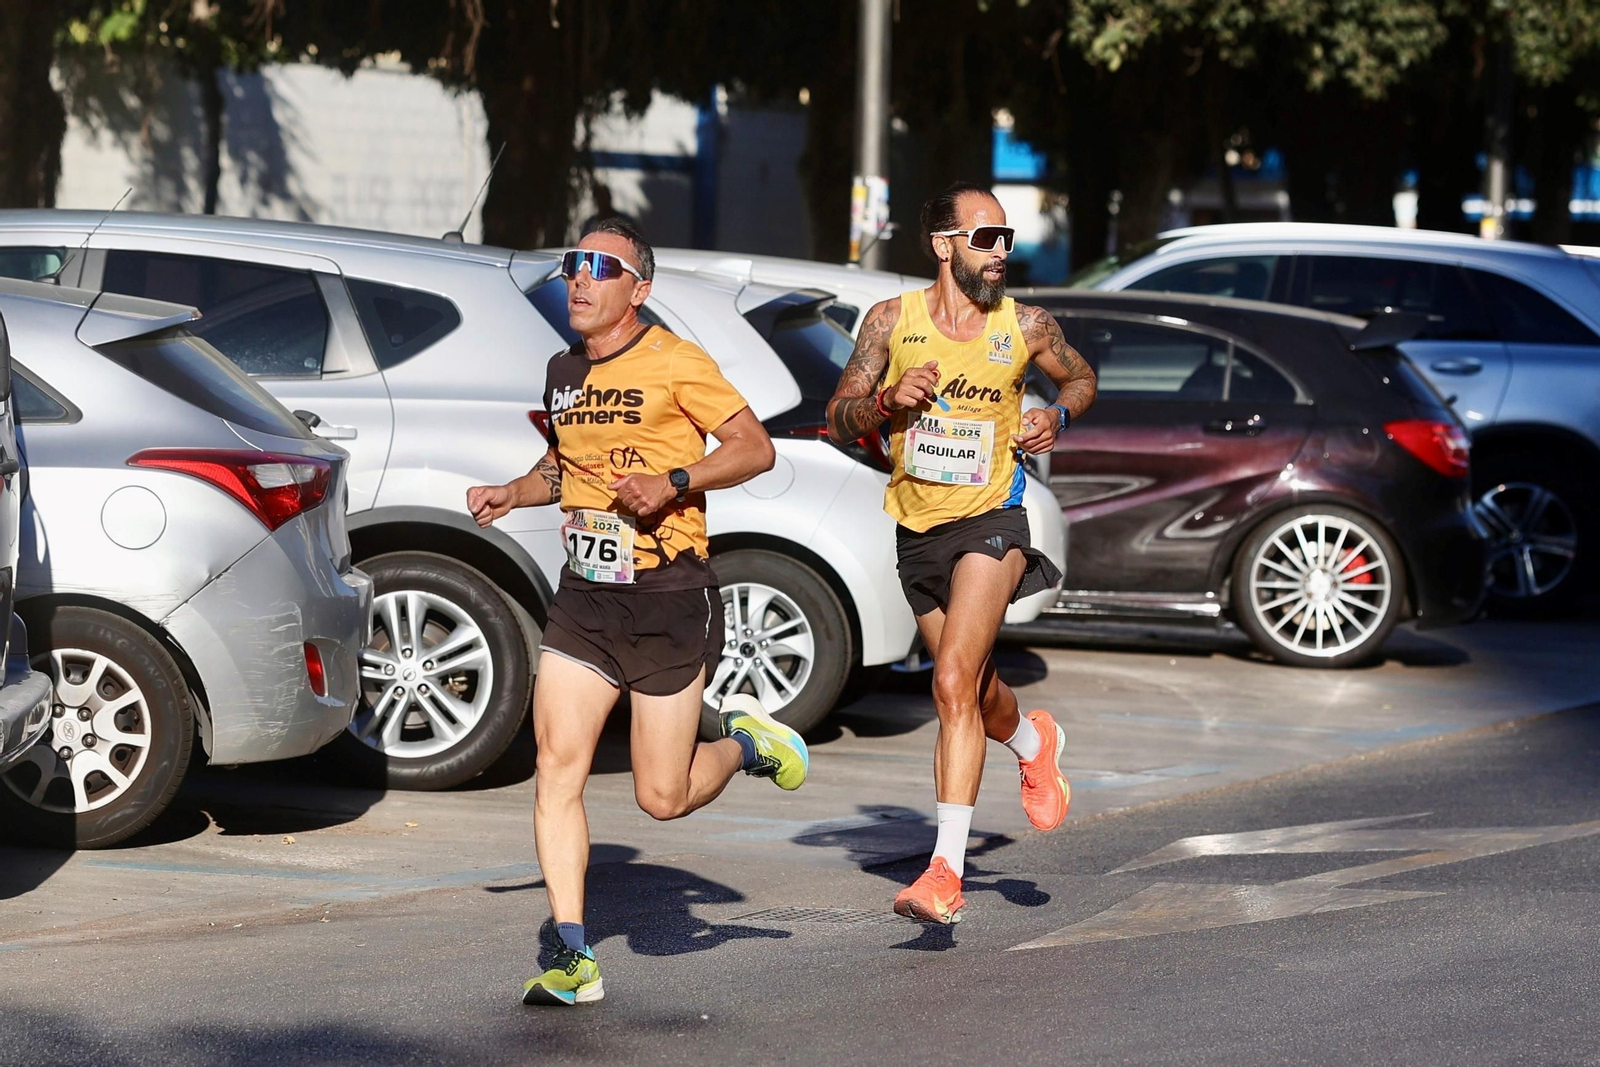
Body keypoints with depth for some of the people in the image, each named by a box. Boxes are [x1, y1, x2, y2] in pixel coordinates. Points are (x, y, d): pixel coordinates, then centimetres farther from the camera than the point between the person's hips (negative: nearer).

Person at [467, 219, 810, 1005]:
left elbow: (754, 447, -10)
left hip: (669, 600, -6)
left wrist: (673, 483, -23)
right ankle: (574, 958, -6)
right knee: (557, 764, -10)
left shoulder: (674, 364, -9)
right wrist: (512, 494, 10)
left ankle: (746, 742, 31)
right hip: (584, 597, 6)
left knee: (663, 798, -3)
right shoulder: (563, 372, 11)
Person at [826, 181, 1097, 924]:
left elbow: (1081, 377, 17)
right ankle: (1034, 744, 52)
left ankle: (946, 870, -19)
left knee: (955, 686, -18)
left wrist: (1058, 415, -4)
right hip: (917, 528, 3)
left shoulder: (1026, 327, -3)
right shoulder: (891, 321, -3)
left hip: (991, 520, -3)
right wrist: (888, 402, -18)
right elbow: (840, 421, 2)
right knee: (973, 694, 16)